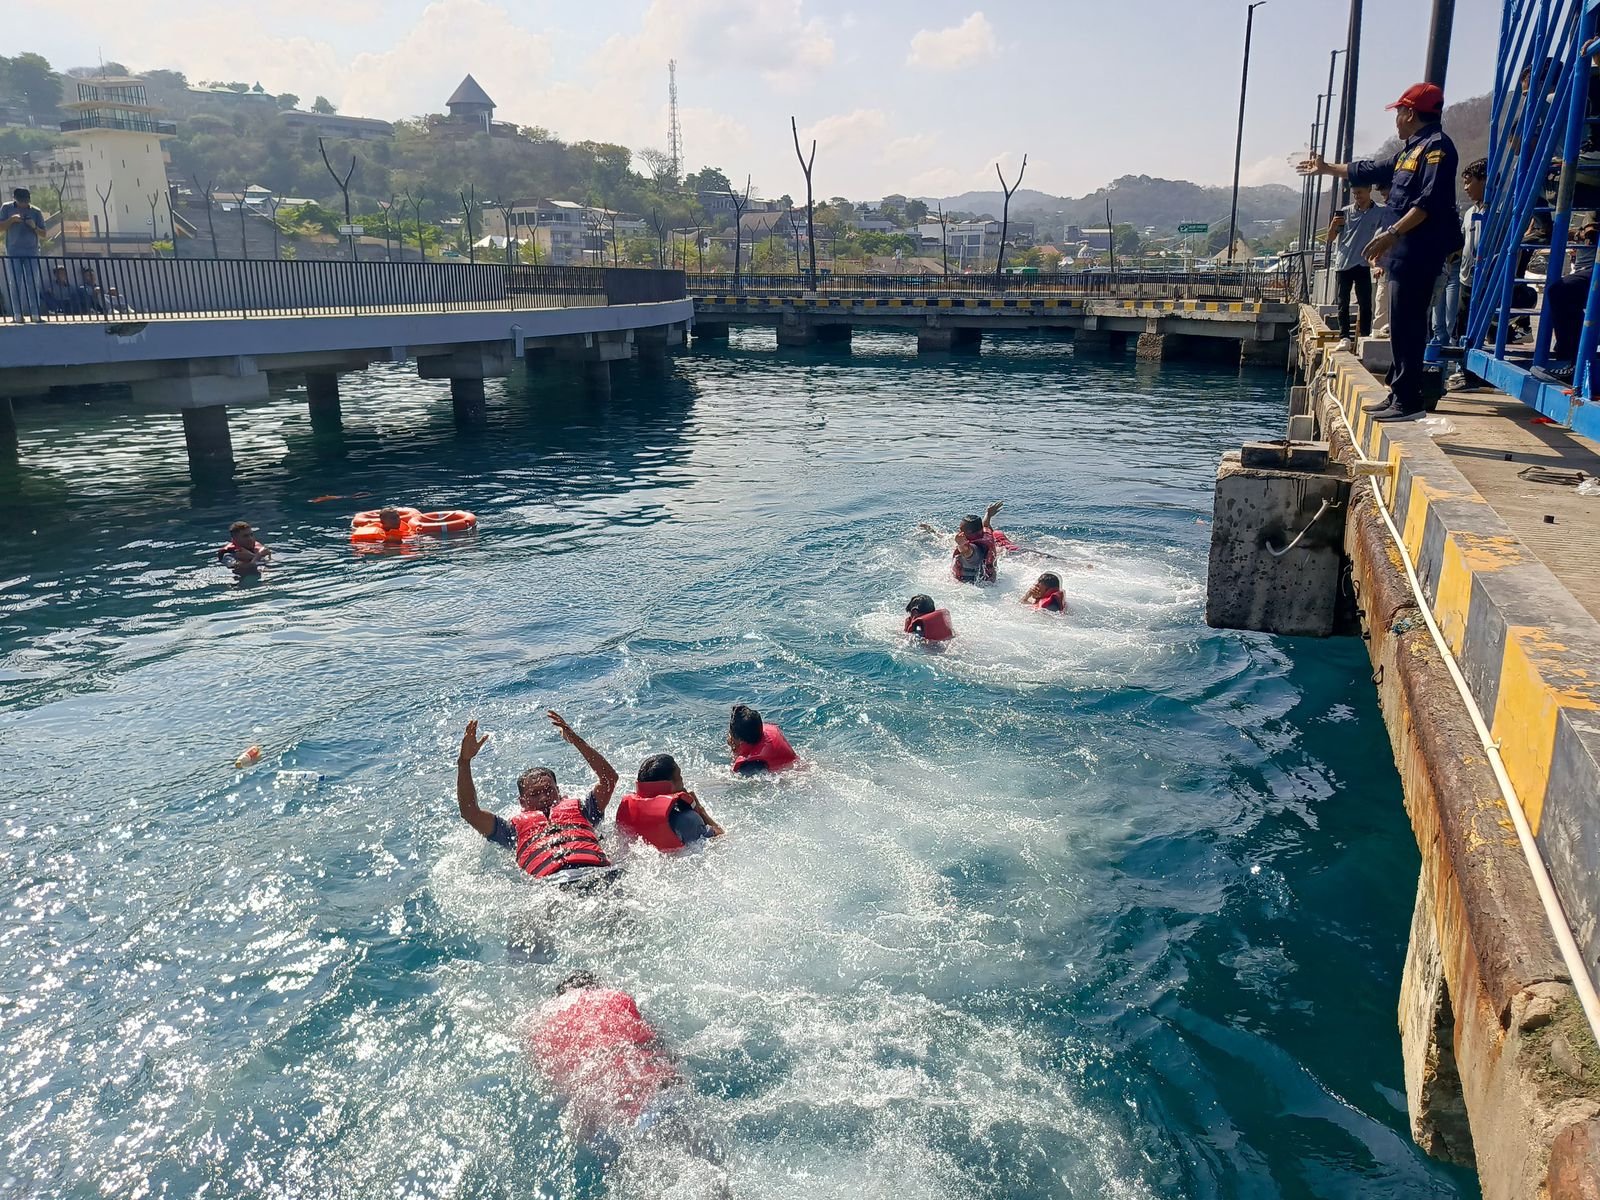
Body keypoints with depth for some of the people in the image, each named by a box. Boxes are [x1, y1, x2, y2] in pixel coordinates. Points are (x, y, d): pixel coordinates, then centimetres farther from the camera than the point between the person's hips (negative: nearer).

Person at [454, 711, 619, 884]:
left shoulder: (579, 809, 32)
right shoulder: (515, 827, 29)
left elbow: (609, 778, 25)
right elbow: (470, 813, 20)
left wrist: (576, 741, 22)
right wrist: (464, 761, 15)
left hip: (598, 871, 1)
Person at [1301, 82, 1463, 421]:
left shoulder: (1436, 146, -10)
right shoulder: (1411, 150, 21)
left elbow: (1430, 201, -21)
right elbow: (1373, 171, 36)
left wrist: (1393, 233, -27)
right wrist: (1327, 168, 46)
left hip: (1420, 253, -10)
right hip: (1405, 253, 10)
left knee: (1407, 325, -12)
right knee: (1402, 326, 11)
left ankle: (1408, 401, -11)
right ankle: (1399, 394, 17)